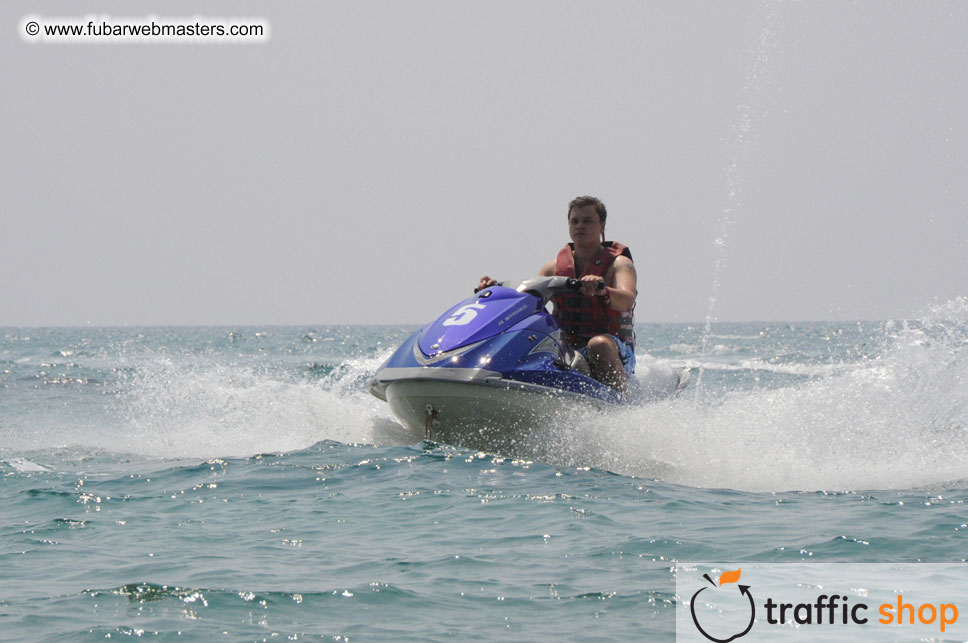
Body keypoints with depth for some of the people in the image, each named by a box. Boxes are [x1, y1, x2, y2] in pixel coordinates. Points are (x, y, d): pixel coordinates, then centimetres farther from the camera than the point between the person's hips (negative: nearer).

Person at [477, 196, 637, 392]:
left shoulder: (619, 264, 0)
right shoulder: (556, 267, 16)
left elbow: (626, 300, -20)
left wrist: (602, 290, -43)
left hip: (616, 352, -5)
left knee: (598, 344, -40)